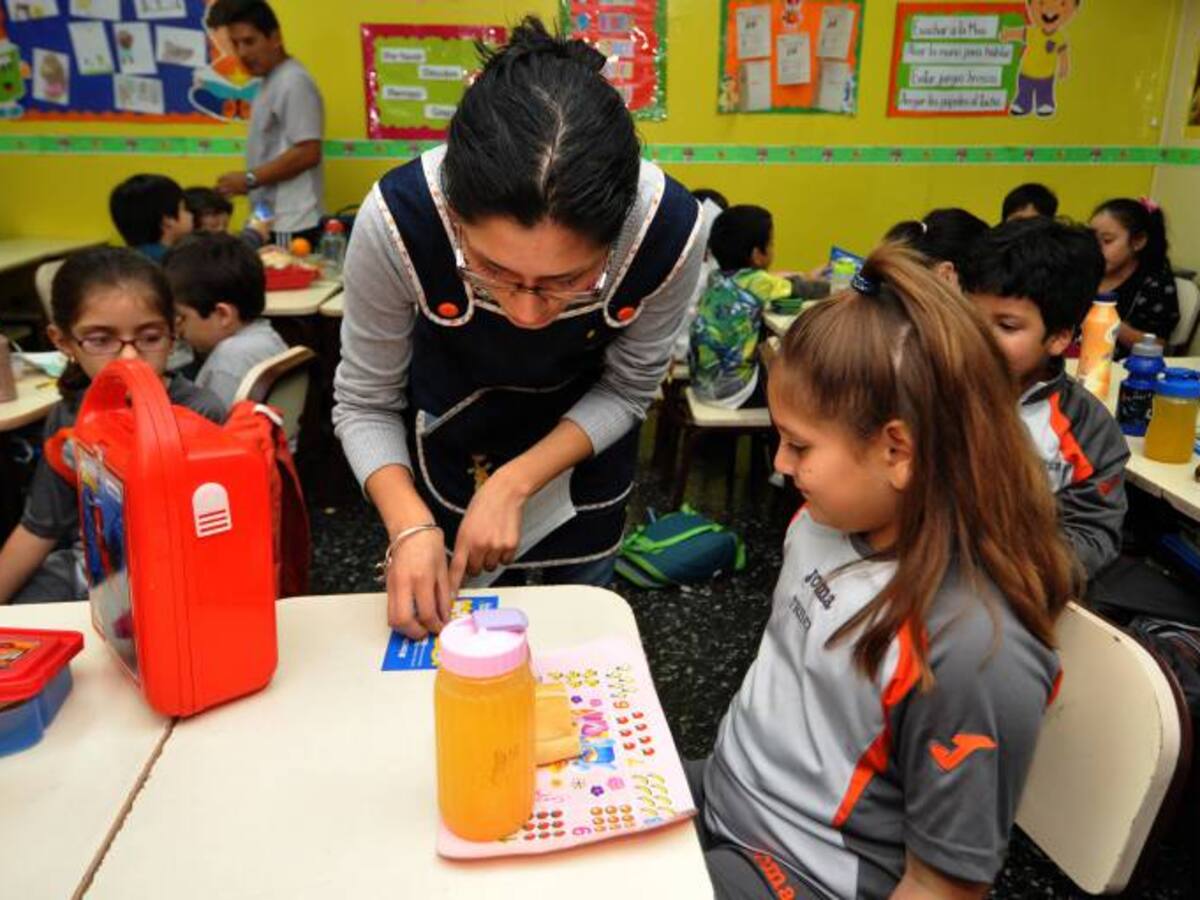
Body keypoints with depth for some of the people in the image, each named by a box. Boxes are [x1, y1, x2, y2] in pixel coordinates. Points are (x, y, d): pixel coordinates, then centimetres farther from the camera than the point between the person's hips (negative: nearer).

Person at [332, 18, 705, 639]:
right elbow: (363, 404, -20)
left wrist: (514, 485, -27)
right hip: (452, 441, 0)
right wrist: (409, 525, -35)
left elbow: (627, 390, -16)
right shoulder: (398, 220, -36)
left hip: (582, 443, 1)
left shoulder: (669, 229, -34)